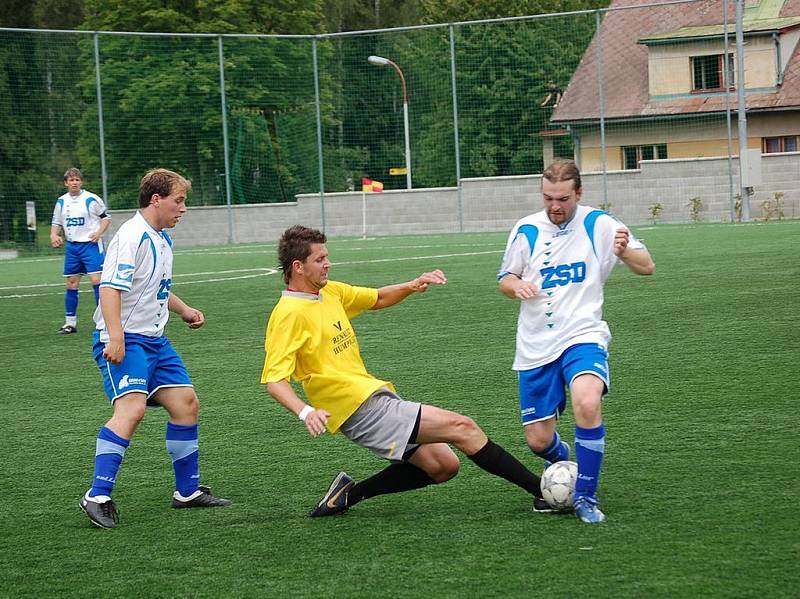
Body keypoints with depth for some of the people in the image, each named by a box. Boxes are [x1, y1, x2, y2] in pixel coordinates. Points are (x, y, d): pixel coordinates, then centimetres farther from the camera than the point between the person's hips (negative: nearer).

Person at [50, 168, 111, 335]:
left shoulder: (91, 199, -7)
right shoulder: (61, 201, 7)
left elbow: (106, 217, 1)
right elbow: (56, 222, 16)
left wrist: (98, 233, -14)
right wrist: (54, 235, -4)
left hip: (91, 244, -5)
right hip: (71, 246, 5)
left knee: (96, 279, -14)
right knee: (71, 284, 7)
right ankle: (70, 323, 15)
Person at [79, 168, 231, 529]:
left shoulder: (162, 240, 16)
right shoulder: (132, 237, -16)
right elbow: (110, 287, -25)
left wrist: (183, 310, 21)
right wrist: (115, 336, -33)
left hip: (153, 340, 10)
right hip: (124, 342, -10)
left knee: (185, 402, 10)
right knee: (131, 408, -24)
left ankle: (188, 491, 22)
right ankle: (98, 497, -23)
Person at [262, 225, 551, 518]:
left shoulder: (330, 292, 12)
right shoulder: (289, 314, -13)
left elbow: (377, 299, 27)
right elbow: (274, 379, -19)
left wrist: (413, 286, 7)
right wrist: (306, 412, -36)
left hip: (376, 395, 10)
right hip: (359, 408, -10)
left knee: (442, 466, 10)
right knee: (462, 428, -12)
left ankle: (350, 494, 16)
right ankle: (541, 491, -8)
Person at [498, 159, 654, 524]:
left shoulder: (598, 225, -3)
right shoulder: (526, 230, 4)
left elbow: (647, 267, -2)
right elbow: (504, 280, 15)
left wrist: (624, 252, -24)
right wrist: (516, 286, -9)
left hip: (583, 336, -3)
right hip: (535, 346, 3)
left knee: (587, 404, -32)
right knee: (538, 440, 1)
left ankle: (585, 497, -18)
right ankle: (561, 459, 39)